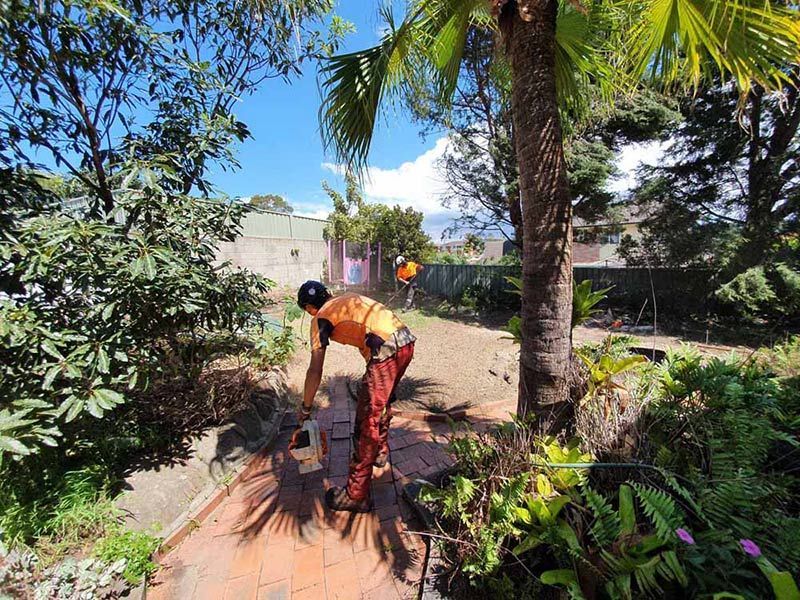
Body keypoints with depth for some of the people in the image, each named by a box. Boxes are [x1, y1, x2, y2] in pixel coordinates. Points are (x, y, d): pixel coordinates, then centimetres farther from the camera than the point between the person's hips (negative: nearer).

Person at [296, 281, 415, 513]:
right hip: (407, 342, 9)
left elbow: (315, 371, 4)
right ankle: (380, 452, 51)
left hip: (387, 351, -8)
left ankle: (357, 496, 19)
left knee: (367, 422, 4)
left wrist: (305, 409, 17)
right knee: (383, 401, 29)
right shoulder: (348, 299, 26)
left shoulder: (321, 318, 6)